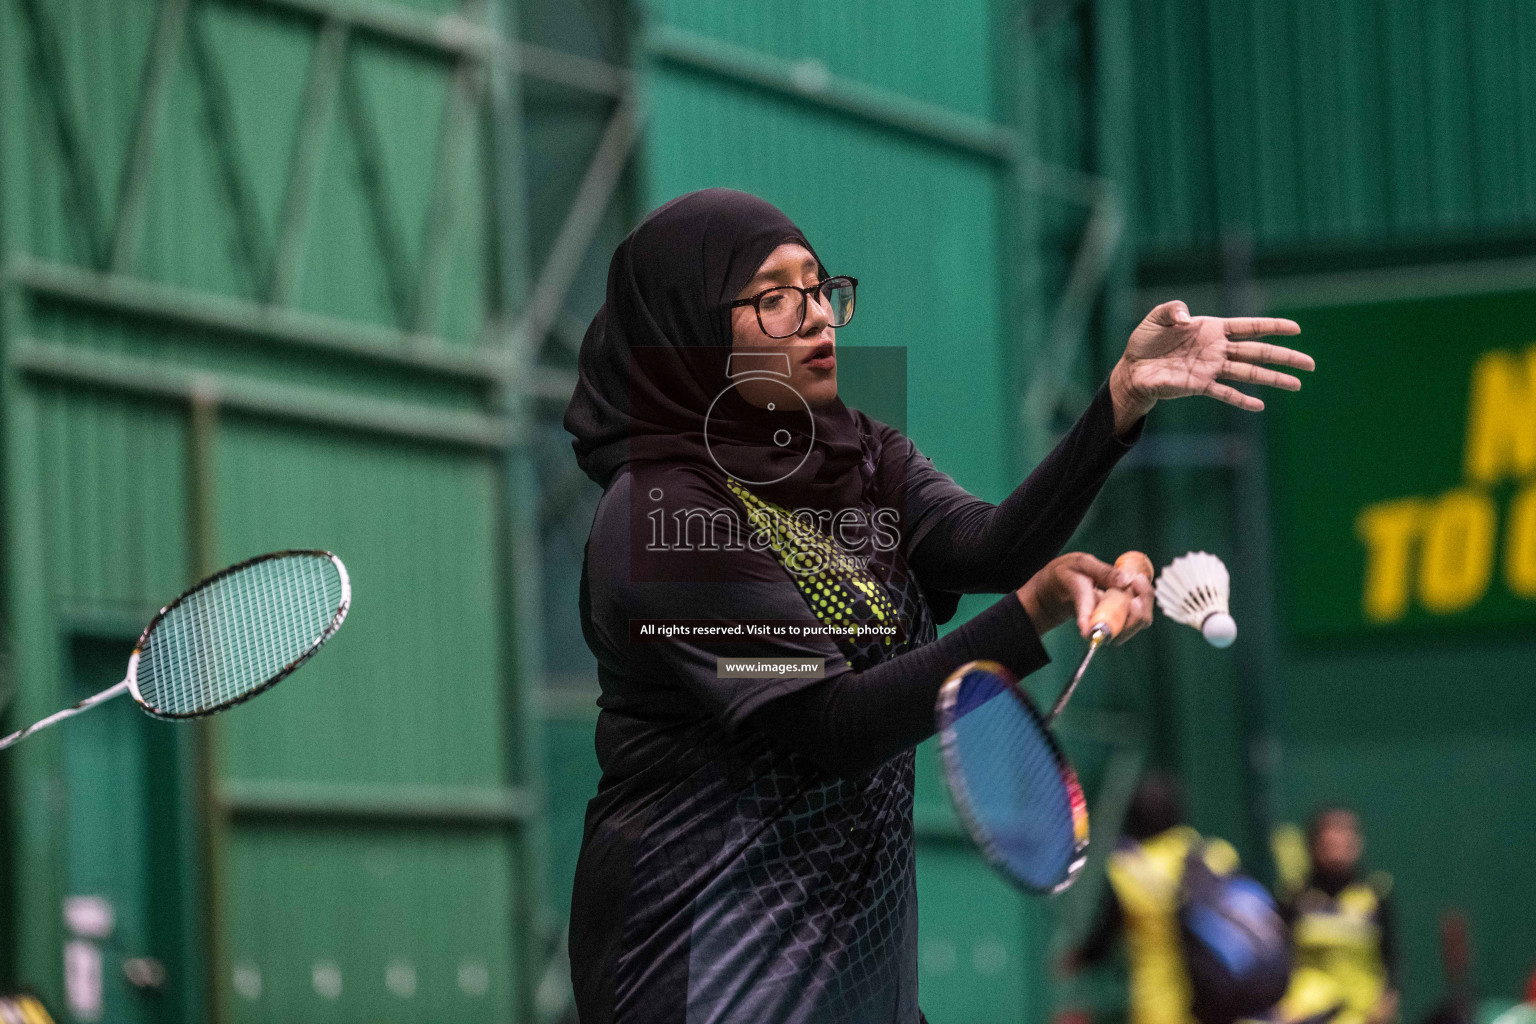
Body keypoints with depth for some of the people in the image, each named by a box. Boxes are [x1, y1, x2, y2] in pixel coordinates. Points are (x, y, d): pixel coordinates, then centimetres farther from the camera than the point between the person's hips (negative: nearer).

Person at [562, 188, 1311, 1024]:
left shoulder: (858, 456, 7)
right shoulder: (658, 515, -17)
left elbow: (986, 547, -11)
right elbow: (827, 727, -23)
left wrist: (1125, 397, -24)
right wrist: (1037, 612, -34)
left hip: (866, 926, 7)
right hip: (715, 949, -7)